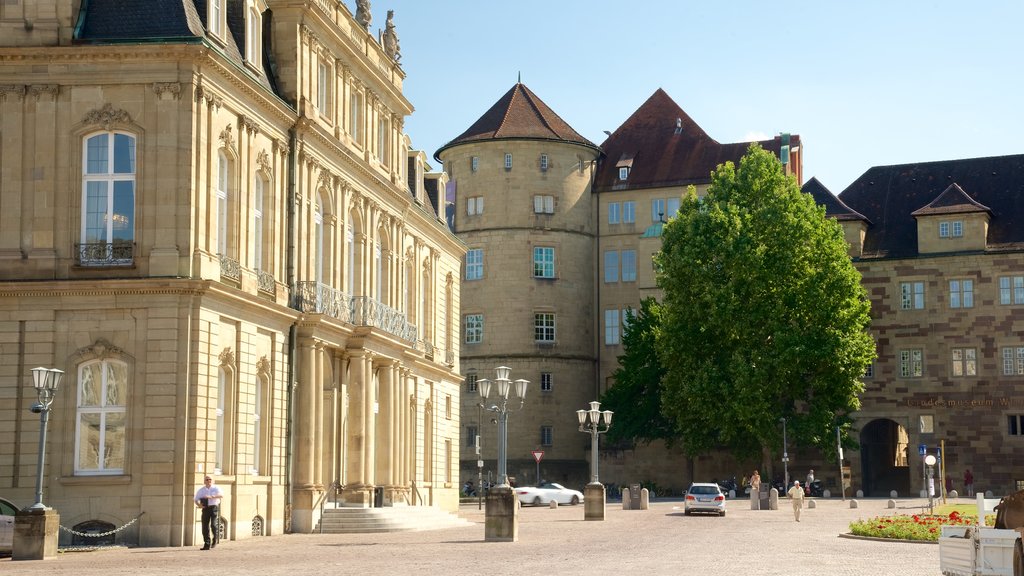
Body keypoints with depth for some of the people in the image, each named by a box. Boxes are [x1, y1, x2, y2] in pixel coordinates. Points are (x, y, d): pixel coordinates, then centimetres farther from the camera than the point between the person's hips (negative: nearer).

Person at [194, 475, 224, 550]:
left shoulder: (216, 488, 2)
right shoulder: (201, 490, 12)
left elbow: (221, 495, -15)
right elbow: (196, 500, 19)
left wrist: (211, 497, -29)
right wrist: (199, 504, -5)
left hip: (214, 508, -3)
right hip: (205, 508, 3)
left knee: (213, 525, -17)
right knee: (205, 527, 0)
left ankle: (214, 539, 8)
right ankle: (207, 544, 8)